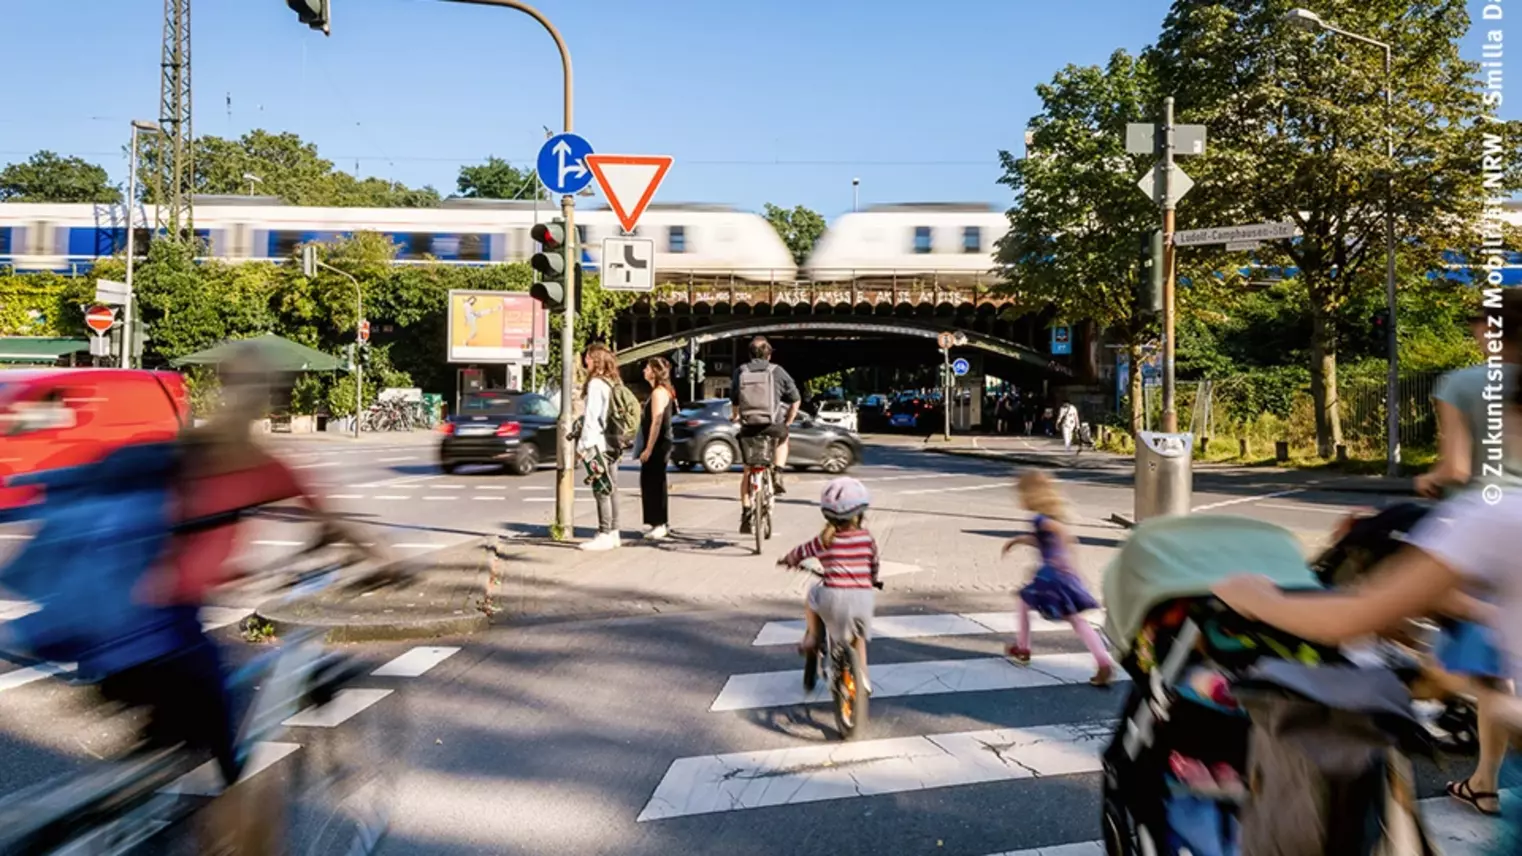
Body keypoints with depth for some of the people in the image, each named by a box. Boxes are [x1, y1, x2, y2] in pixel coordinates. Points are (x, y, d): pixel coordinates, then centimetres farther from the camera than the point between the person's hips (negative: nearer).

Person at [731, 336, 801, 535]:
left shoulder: (740, 372, 5)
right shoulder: (777, 371, 2)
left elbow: (734, 402, 9)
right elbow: (796, 400, 3)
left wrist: (735, 416, 30)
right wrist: (788, 422, 16)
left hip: (748, 428, 1)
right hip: (773, 426, -1)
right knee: (783, 439, 35)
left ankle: (746, 513, 13)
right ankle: (777, 474, 15)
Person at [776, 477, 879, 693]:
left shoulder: (824, 541, 3)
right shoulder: (867, 539, 7)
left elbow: (801, 552, 18)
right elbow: (875, 564, 21)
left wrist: (788, 561, 41)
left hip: (834, 596, -2)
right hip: (863, 597, 2)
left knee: (812, 597, 29)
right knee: (858, 637, 26)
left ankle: (811, 638, 27)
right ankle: (862, 677, 26)